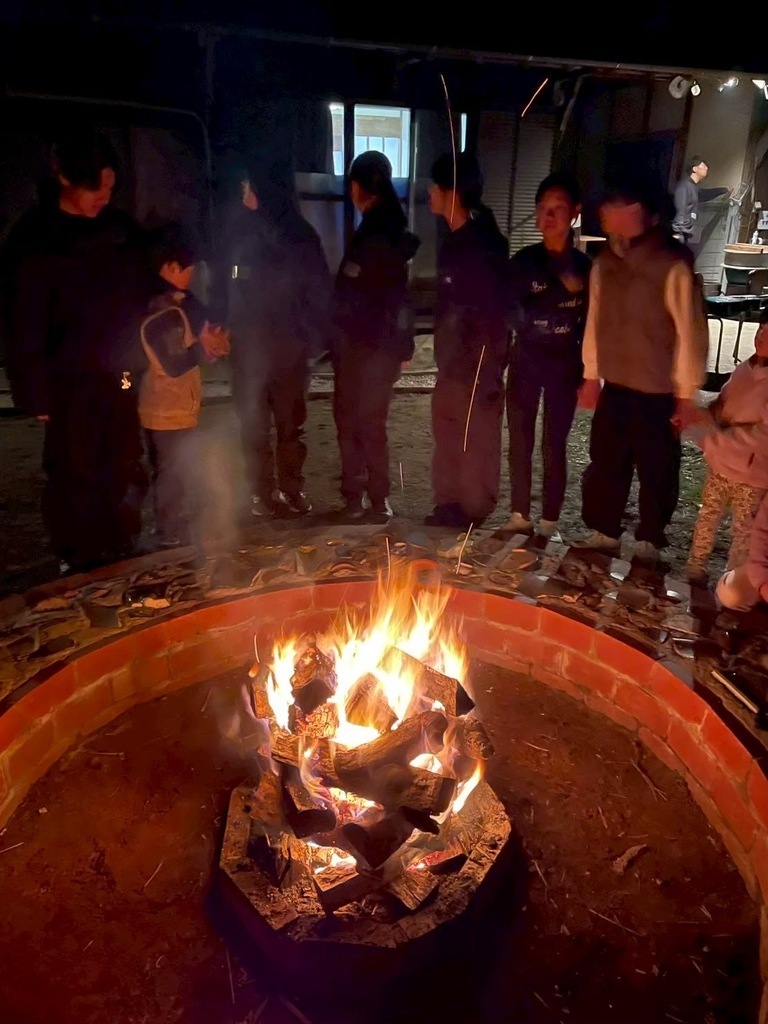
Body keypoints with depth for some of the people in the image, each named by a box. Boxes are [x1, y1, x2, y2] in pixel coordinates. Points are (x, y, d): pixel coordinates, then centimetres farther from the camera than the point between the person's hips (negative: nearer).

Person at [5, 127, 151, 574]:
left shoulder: (123, 229, 9)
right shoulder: (42, 241, -5)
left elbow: (143, 299, 17)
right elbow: (27, 328, -7)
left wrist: (143, 363, 10)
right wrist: (37, 394, -11)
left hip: (122, 378, 5)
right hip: (74, 384, -4)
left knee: (126, 474, 11)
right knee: (76, 478, 1)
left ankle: (122, 562, 25)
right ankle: (81, 567, 14)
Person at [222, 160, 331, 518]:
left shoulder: (300, 235, -3)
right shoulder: (239, 231, 5)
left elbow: (320, 291, -3)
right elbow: (224, 285, 10)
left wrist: (316, 337, -12)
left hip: (289, 346, -2)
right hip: (248, 347, 3)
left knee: (290, 423, 8)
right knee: (253, 425, 6)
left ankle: (292, 489, 20)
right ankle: (262, 492, 18)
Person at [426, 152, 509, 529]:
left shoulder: (483, 244, -16)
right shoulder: (455, 240, 12)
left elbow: (494, 313, -20)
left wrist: (485, 368, -21)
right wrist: (444, 355, 18)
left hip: (476, 364, -9)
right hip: (453, 361, 10)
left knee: (475, 447, 2)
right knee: (448, 443, 17)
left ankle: (469, 518, 14)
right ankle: (448, 511, 30)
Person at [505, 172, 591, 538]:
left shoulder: (584, 266, 0)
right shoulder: (524, 260, 0)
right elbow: (514, 312, -11)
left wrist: (588, 372, 1)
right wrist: (562, 290, -21)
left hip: (564, 368, -1)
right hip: (525, 363, 1)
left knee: (553, 447, 2)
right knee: (519, 443, 5)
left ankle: (549, 522, 14)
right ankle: (520, 515, 20)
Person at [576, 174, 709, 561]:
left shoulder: (672, 265, -14)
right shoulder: (605, 262, 4)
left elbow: (691, 334, -12)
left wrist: (687, 395, -10)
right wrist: (591, 375, 12)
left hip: (658, 393, -5)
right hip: (615, 387, 5)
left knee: (656, 474, 8)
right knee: (605, 465, 13)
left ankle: (648, 543, 26)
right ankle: (603, 533, 31)